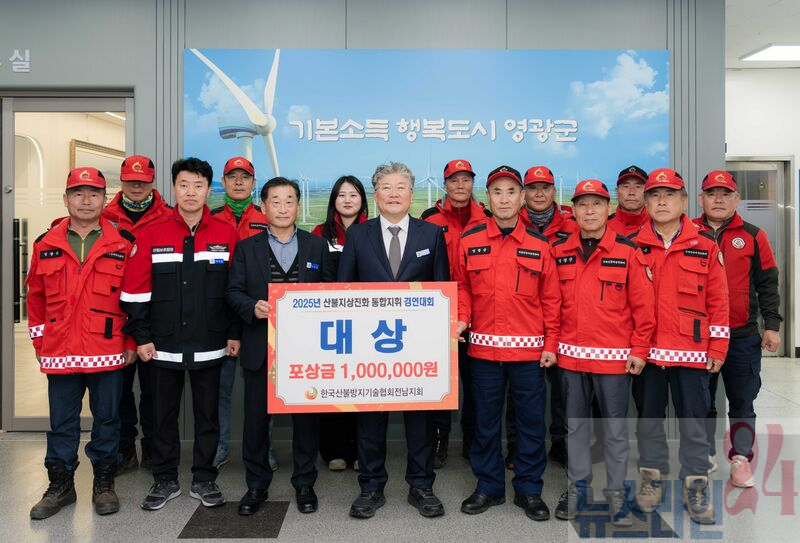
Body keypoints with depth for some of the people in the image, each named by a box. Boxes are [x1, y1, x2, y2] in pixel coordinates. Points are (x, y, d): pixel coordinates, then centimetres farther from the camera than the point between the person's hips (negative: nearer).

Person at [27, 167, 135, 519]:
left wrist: (130, 342, -1)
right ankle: (60, 486, 28)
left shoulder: (123, 245, 0)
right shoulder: (46, 245, 7)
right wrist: (39, 343, 9)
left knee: (106, 419, 10)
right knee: (61, 423, 12)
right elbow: (36, 296, 12)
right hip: (59, 354, 2)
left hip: (108, 353, -2)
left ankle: (104, 484, 25)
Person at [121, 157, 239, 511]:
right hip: (163, 345, 1)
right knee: (163, 415, 12)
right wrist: (141, 336, -3)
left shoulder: (226, 233, 0)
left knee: (207, 414, 10)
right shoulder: (151, 234, 0)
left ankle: (204, 480, 26)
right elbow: (135, 290, 0)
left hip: (209, 345, 0)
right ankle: (165, 480, 28)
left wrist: (234, 333, 0)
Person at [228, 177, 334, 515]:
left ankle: (304, 483, 24)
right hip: (260, 346, 0)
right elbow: (234, 291, 4)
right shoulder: (247, 248, 8)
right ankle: (256, 484, 24)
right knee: (256, 416, 7)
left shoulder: (317, 246, 8)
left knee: (306, 415, 7)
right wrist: (253, 307, -14)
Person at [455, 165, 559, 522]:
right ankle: (489, 486, 28)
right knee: (485, 420, 11)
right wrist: (461, 318, -7)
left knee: (531, 421, 9)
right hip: (483, 348, 1)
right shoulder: (469, 241, 2)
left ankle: (529, 489, 25)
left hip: (529, 349, 0)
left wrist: (551, 344, 0)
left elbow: (551, 298, 3)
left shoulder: (538, 244, 1)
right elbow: (461, 287, 9)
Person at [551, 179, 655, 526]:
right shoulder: (559, 252, 4)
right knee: (575, 425, 14)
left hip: (615, 355, -2)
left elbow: (643, 304, -4)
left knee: (615, 428, 9)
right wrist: (552, 343, 6)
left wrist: (639, 349, -6)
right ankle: (577, 487, 29)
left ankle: (616, 492, 25)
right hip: (571, 354, 3)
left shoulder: (627, 251, -5)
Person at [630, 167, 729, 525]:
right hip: (646, 351, 1)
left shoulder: (705, 245, 1)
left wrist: (717, 347, -1)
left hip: (691, 352, -1)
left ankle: (696, 487, 22)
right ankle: (652, 478, 28)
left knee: (693, 421, 7)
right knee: (648, 418, 12)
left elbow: (718, 300, 2)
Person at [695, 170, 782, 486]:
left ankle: (740, 458, 19)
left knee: (742, 401, 7)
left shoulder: (752, 236, 3)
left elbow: (767, 284, 5)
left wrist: (772, 325, -1)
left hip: (743, 336, 0)